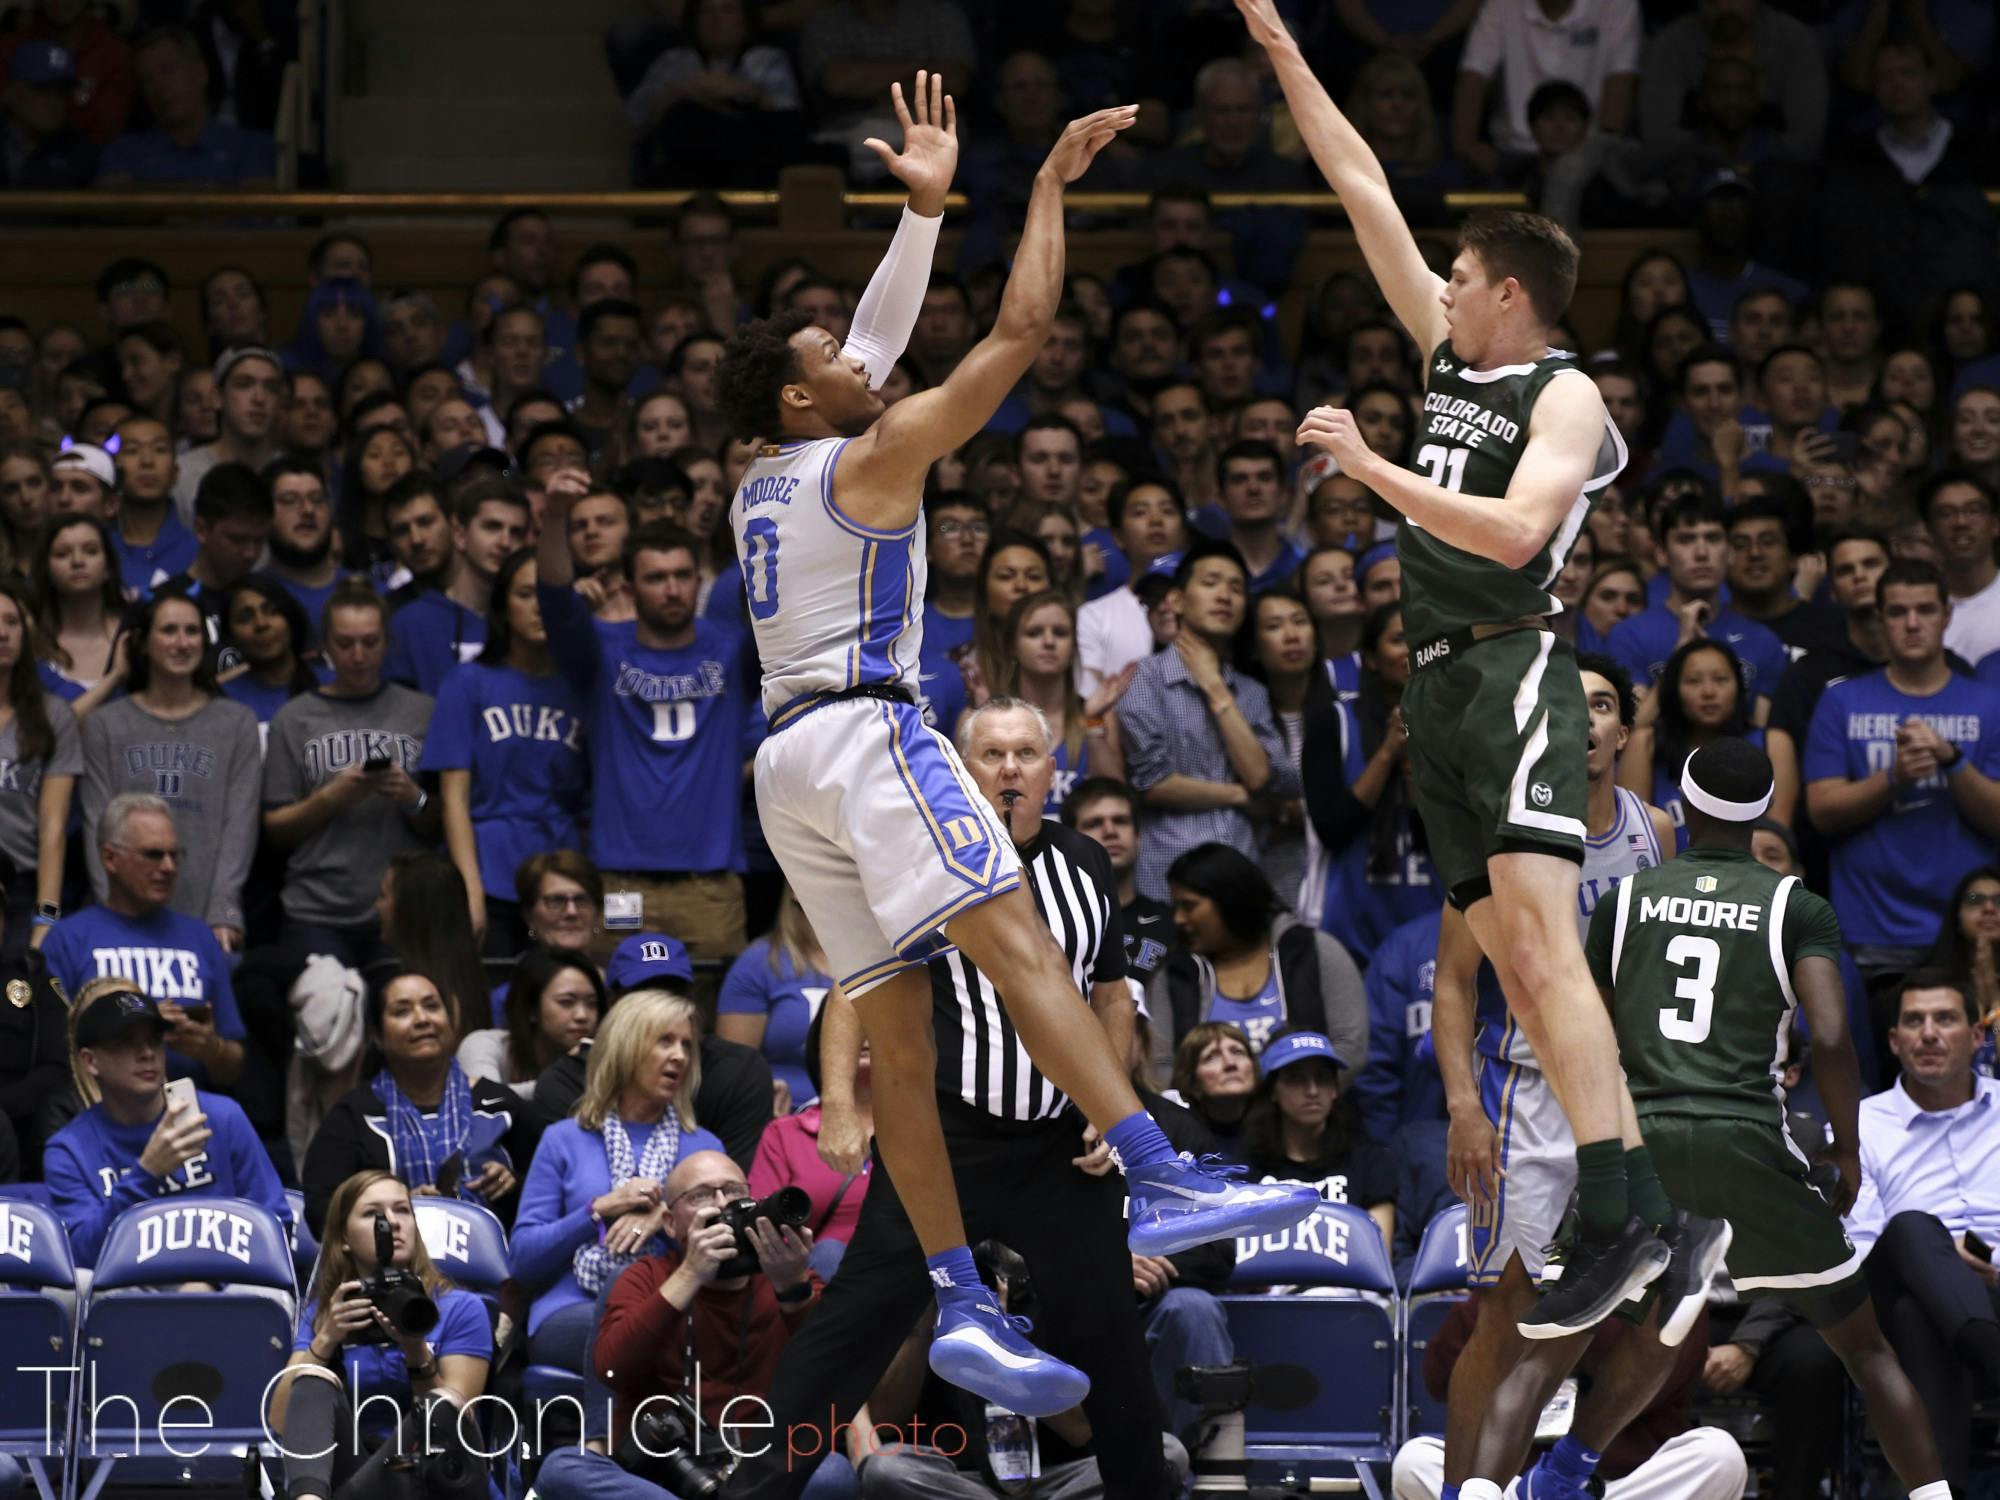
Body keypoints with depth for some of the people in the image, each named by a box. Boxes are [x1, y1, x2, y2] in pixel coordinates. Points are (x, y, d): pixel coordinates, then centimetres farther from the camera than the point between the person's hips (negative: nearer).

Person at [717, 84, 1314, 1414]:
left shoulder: (767, 479, 21)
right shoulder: (868, 460, -1)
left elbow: (881, 334, 32)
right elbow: (1020, 331, -5)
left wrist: (925, 204, 35)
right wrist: (1049, 186, 3)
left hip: (787, 758, 9)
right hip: (862, 730, -9)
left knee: (900, 1041, 2)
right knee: (1022, 946, -22)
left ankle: (961, 1306, -6)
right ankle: (1161, 1181, -39)